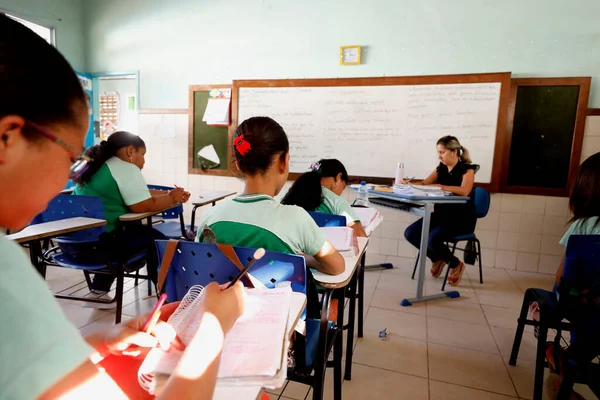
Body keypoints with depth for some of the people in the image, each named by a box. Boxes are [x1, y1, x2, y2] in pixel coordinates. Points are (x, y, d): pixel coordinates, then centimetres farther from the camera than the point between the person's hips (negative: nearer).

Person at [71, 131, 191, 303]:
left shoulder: (101, 166, 19)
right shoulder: (126, 169, -11)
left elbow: (139, 194, 23)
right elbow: (144, 205, -17)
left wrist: (170, 194, 18)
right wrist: (171, 198, -1)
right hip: (97, 241, -10)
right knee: (156, 239, 3)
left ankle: (98, 292, 30)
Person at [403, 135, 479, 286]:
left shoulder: (467, 169, -8)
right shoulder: (441, 169, 10)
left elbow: (465, 191, -27)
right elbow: (424, 184, 9)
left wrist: (441, 186, -39)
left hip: (462, 219, -6)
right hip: (441, 214, 6)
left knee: (433, 239, -31)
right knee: (410, 233, -13)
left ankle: (456, 264, 2)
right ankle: (437, 259, 13)